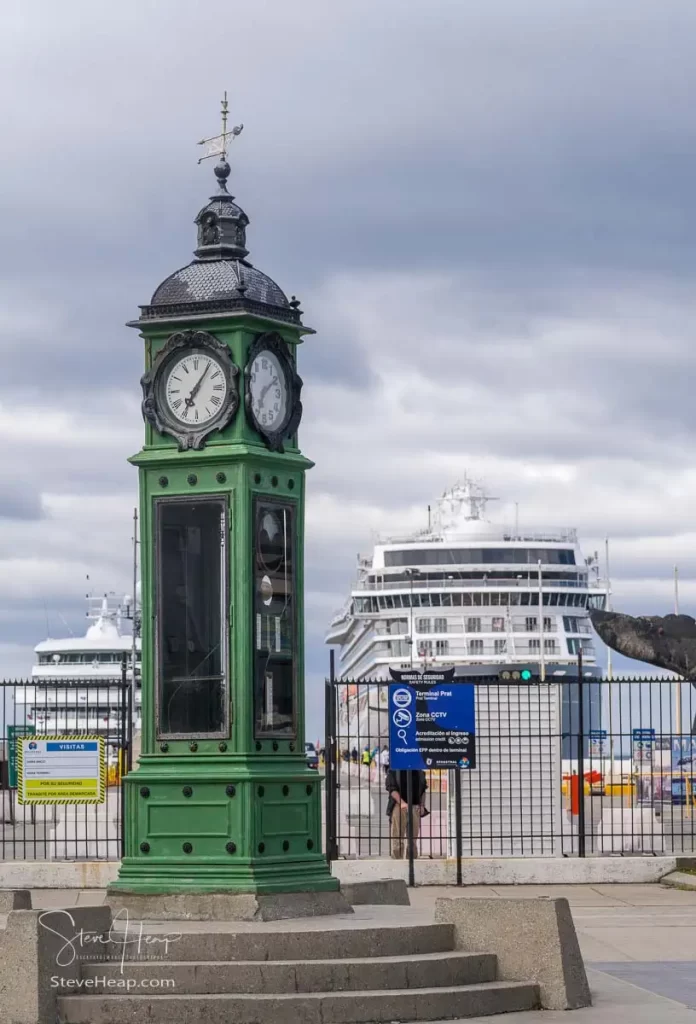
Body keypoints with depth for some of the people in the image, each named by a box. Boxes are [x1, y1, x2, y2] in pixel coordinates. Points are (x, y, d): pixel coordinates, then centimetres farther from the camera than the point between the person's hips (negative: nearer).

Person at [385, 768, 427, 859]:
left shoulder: (419, 772, 14)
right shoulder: (393, 770, 1)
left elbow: (423, 789, 20)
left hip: (415, 807, 4)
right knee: (397, 839, -6)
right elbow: (391, 788, -7)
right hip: (399, 806, -4)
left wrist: (422, 805, 6)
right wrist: (402, 803, -19)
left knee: (413, 839, 4)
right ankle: (397, 860, -5)